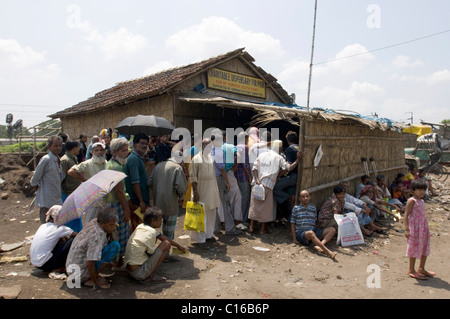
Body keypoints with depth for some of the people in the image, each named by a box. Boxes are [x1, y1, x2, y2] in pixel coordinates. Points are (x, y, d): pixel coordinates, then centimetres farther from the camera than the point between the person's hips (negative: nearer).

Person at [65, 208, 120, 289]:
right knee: (115, 246, -17)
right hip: (81, 275, -9)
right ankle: (90, 279, -10)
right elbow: (90, 264, -28)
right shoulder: (98, 236, -28)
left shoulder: (94, 221, -4)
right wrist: (96, 282, -16)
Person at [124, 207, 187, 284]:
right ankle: (149, 277, -4)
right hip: (139, 273, -9)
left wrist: (178, 246, 29)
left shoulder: (140, 227, 10)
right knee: (167, 244, -6)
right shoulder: (151, 232, -16)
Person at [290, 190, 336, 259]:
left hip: (313, 231, 5)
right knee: (310, 233, -39)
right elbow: (292, 224, 4)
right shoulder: (296, 208, 4)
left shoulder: (313, 208, 15)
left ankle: (319, 246, -33)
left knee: (332, 230, -11)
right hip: (300, 233, -5)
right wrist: (294, 239, -4)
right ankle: (328, 251, -46)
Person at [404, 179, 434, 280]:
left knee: (425, 249, 15)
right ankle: (412, 270, 15)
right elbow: (406, 215, -16)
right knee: (415, 248, 2)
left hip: (424, 228, 8)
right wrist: (406, 229, -22)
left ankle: (421, 269, 30)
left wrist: (426, 229, 19)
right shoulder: (411, 201, -13)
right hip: (414, 228, -8)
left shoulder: (421, 201, 12)